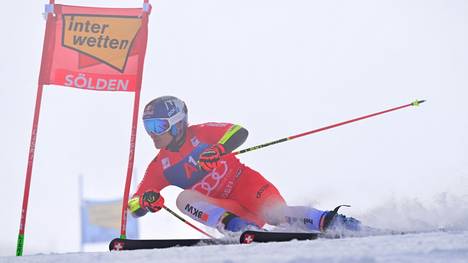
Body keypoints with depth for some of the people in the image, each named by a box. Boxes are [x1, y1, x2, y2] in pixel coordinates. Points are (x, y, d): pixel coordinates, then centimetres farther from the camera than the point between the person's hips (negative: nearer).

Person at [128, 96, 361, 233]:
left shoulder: (200, 134, -8)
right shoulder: (159, 167, 3)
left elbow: (239, 132, -20)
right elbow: (135, 207, 5)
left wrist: (217, 150, -38)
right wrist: (144, 201, -20)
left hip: (245, 183, -4)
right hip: (223, 208, 4)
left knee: (275, 214, -32)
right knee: (184, 199, -23)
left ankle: (331, 221, -27)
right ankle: (238, 227, -39)